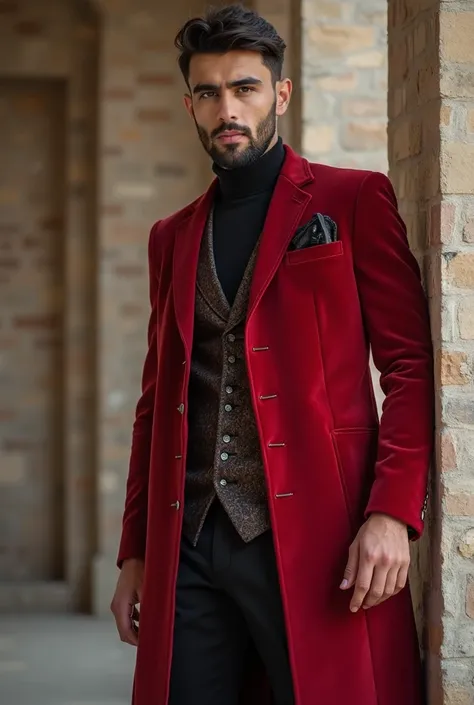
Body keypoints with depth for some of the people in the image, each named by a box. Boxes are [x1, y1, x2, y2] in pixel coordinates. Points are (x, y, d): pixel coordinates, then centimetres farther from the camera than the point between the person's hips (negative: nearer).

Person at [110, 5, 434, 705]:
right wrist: (135, 552, 15)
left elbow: (411, 365, -2)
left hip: (314, 541, -4)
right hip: (189, 546, 4)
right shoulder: (173, 237, 19)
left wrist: (393, 512, -14)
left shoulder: (354, 201, 4)